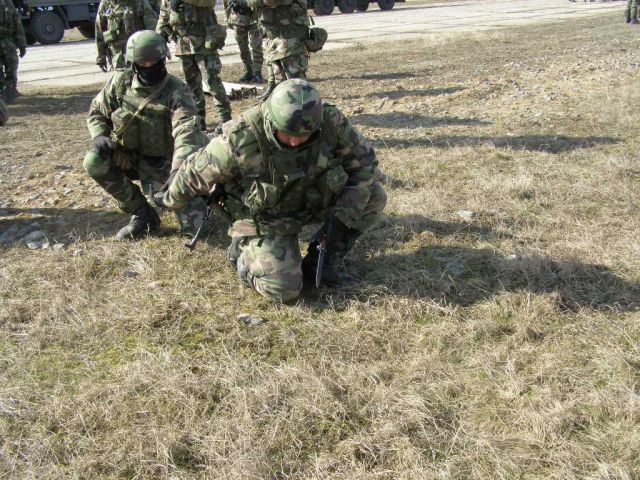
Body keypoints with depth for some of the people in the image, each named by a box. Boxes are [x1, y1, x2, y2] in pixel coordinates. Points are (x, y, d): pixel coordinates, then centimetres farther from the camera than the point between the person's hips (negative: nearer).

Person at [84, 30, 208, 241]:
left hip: (159, 163, -4)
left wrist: (180, 169, -55)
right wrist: (100, 136, -18)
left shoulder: (176, 91, -22)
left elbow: (186, 129, -38)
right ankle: (141, 213, -8)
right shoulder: (120, 82, -8)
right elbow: (97, 111, 7)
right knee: (93, 162, -26)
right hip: (127, 156, 4)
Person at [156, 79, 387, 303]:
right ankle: (242, 252, 11)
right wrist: (170, 200, 5)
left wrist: (342, 217, -19)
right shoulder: (240, 140, -32)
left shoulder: (331, 122, -23)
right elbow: (195, 173, -14)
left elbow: (364, 162, -10)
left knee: (373, 196, -13)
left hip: (312, 200, 4)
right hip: (264, 217, -4)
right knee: (283, 288, -21)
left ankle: (323, 260, 3)